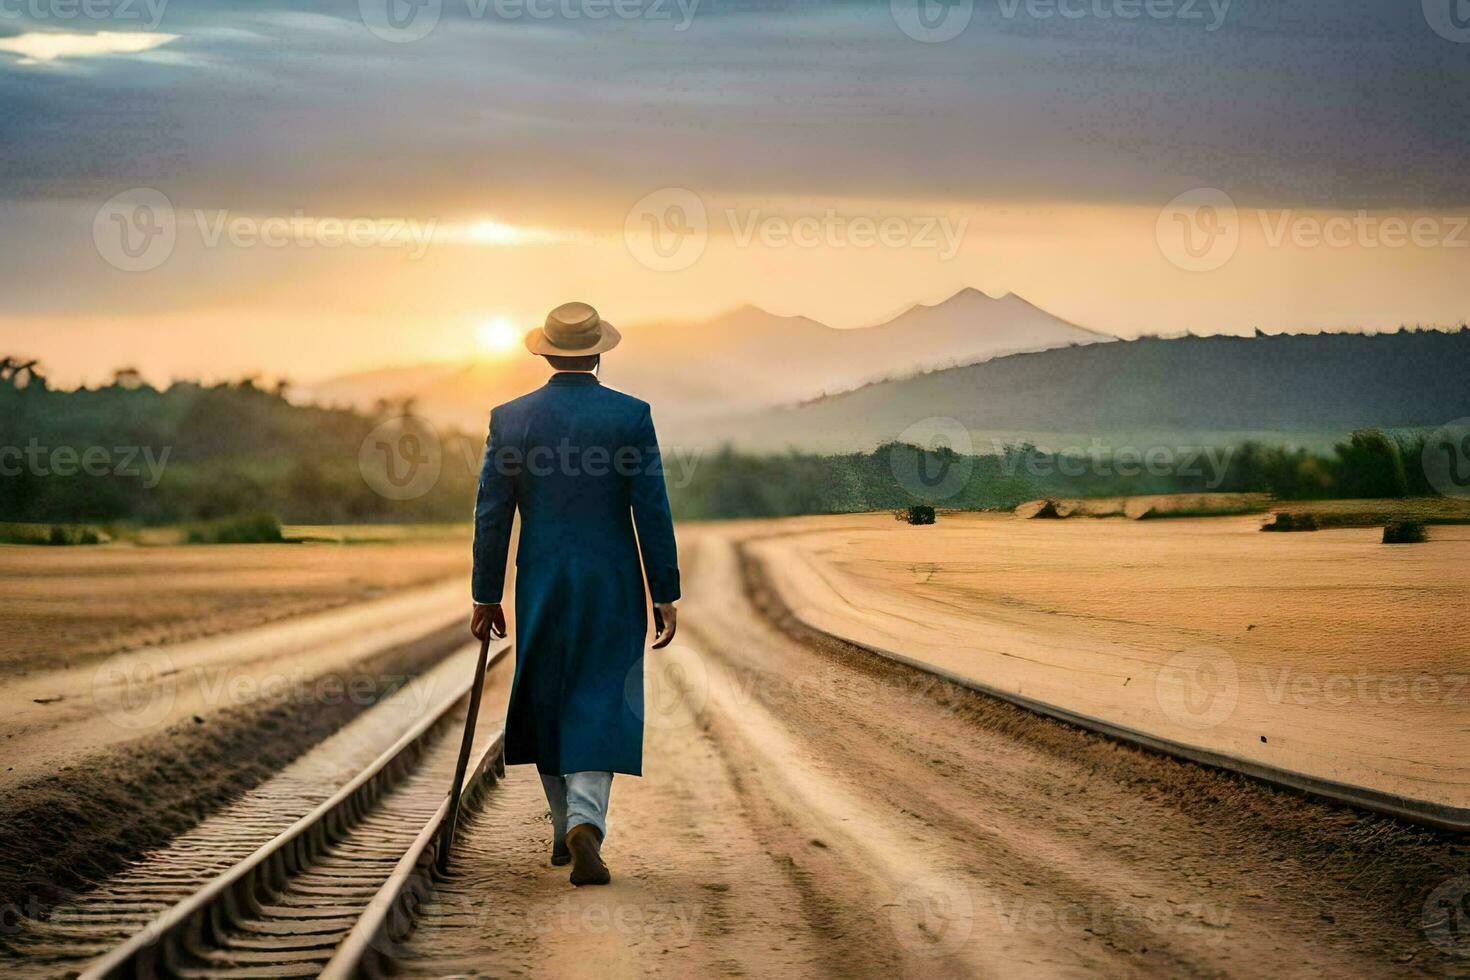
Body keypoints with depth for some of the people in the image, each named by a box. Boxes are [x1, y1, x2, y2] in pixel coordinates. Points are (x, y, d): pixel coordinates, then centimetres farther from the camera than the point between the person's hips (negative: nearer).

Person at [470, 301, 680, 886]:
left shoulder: (511, 418, -2)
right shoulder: (631, 415, -5)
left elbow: (491, 516, 0)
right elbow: (652, 513, -6)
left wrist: (486, 598, 8)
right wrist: (665, 596, 0)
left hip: (542, 588, 2)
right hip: (613, 589, -2)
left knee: (548, 706, 17)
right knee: (601, 708, -1)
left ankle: (567, 828, 26)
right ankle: (585, 823, -22)